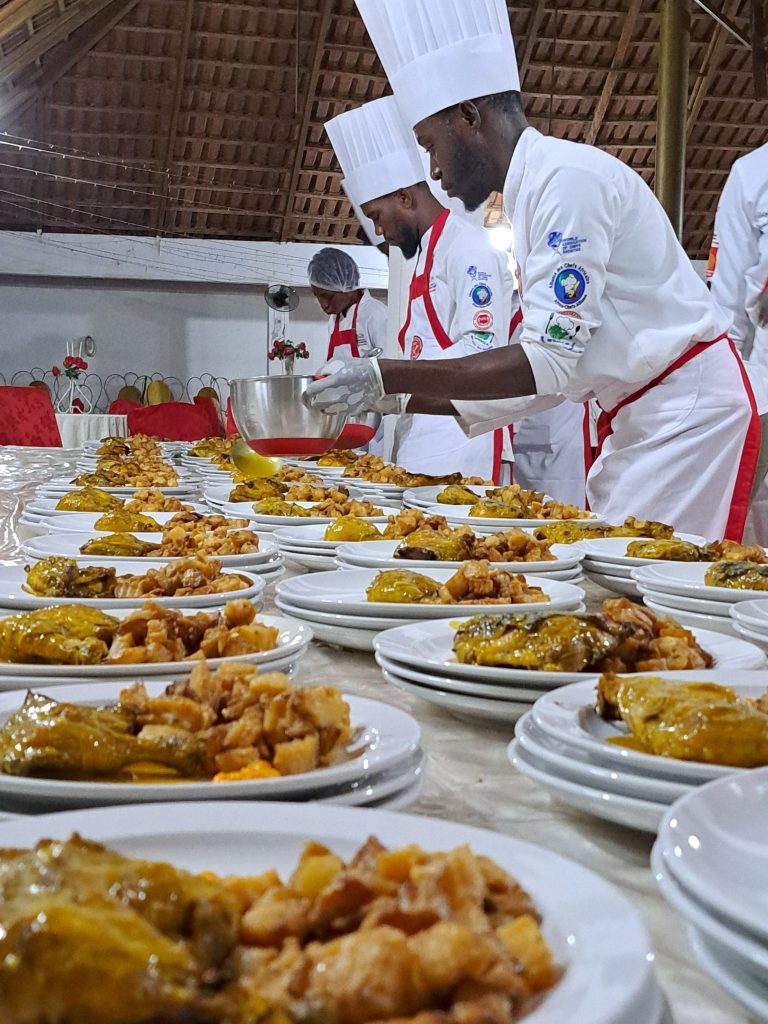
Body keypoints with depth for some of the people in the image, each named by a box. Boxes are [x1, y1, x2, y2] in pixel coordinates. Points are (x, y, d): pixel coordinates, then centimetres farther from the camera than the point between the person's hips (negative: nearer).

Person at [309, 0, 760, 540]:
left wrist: (389, 378, -20)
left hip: (688, 411, -9)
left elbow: (547, 363, -23)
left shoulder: (568, 176, -17)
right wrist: (422, 404, 10)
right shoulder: (534, 192, 13)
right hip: (639, 419, 10)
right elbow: (550, 372, 14)